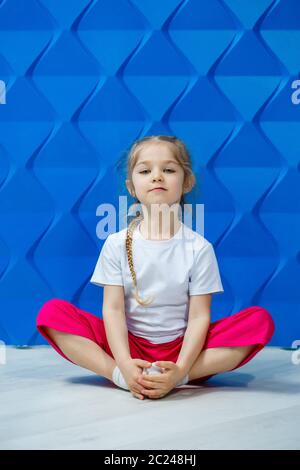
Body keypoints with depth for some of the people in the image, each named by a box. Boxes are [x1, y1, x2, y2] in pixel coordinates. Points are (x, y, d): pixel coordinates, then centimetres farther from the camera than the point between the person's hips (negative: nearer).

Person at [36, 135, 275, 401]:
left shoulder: (199, 248, -5)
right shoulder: (117, 244, -1)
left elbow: (199, 316, -9)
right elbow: (113, 309, -8)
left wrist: (180, 370, -26)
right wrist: (124, 364, -25)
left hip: (180, 350, 0)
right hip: (129, 346, 1)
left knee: (260, 320, -23)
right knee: (52, 311, -18)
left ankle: (180, 378, -29)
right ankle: (120, 376, -29)